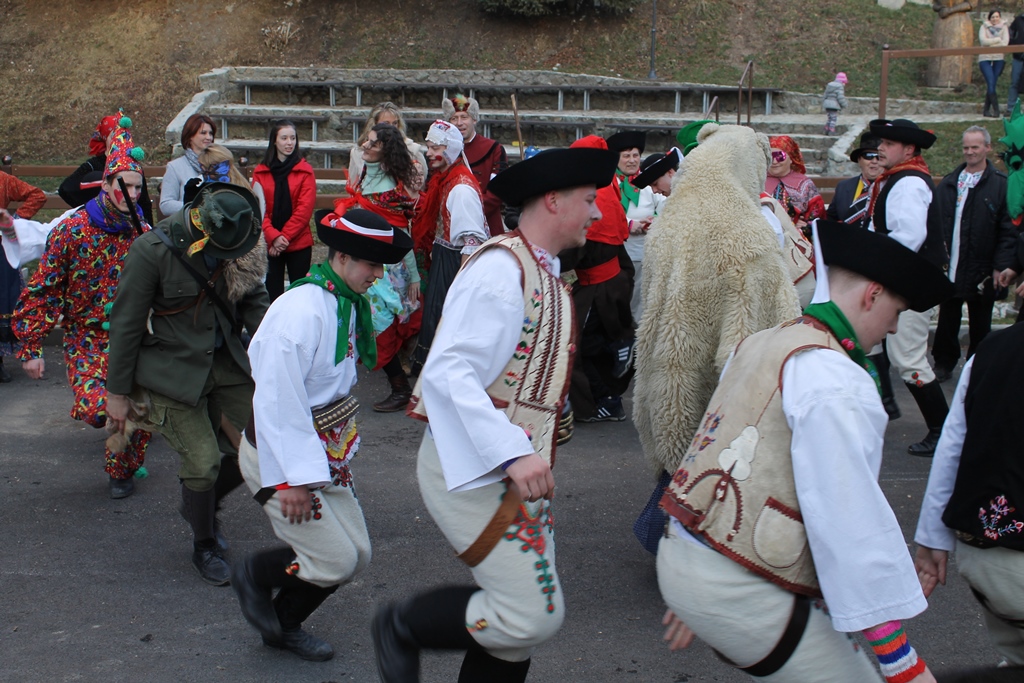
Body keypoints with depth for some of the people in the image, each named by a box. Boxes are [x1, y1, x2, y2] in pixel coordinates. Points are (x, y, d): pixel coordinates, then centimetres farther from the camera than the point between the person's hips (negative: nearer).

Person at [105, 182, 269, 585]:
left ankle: (201, 506, 31)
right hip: (173, 371, -5)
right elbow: (125, 325, -12)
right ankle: (204, 547, 18)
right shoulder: (152, 251, -19)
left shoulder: (237, 250, -6)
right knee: (203, 461, -9)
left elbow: (255, 305, 7)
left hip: (225, 363, 5)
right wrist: (117, 392, -6)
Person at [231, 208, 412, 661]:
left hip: (325, 452, 9)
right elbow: (276, 400, -26)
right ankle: (254, 575, 20)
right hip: (279, 454, -9)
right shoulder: (302, 310, -24)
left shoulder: (348, 305, 5)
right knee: (336, 560, -8)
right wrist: (293, 478, -25)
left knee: (356, 553, 9)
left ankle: (284, 625, 30)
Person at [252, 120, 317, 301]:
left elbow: (305, 209, -6)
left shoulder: (305, 170, 1)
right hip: (269, 245, 1)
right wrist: (273, 236, -14)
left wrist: (285, 237, -13)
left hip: (298, 244, -1)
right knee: (272, 293, 4)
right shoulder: (260, 172, 5)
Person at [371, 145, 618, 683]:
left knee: (519, 620, 11)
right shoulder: (502, 267, -16)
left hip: (516, 471, 10)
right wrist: (512, 455, -31)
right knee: (534, 614, -12)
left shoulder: (543, 272, 14)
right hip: (475, 471, -10)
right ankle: (402, 628, 8)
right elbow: (448, 371, -24)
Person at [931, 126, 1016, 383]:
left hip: (981, 271, -3)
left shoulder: (1001, 185, -6)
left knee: (980, 324, 9)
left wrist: (1001, 265, -14)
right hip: (948, 267, 3)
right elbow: (932, 222, 6)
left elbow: (1008, 230, -8)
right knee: (947, 320, 13)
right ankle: (943, 364, 26)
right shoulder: (948, 183, 7)